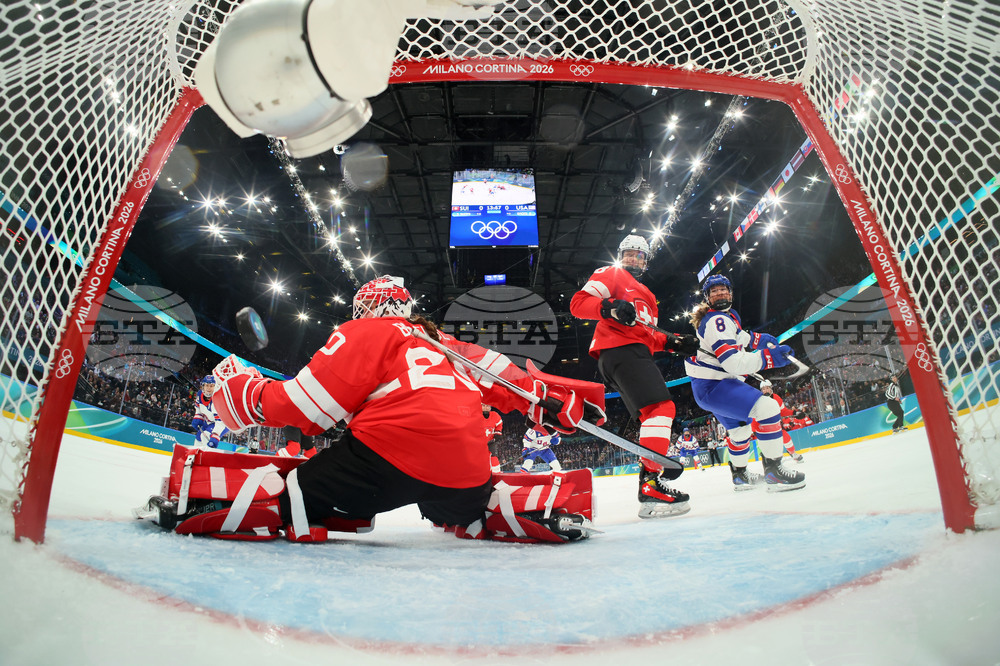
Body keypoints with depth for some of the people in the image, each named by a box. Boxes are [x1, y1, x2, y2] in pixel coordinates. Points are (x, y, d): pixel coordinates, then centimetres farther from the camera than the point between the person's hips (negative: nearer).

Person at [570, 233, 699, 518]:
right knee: (661, 407, -22)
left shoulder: (644, 293, 36)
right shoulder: (611, 274, 9)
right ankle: (651, 483, -29)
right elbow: (579, 302, -6)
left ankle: (652, 479, 9)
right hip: (619, 349, -10)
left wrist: (673, 342, 14)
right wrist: (610, 308, -24)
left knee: (653, 415, 7)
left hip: (635, 353, 10)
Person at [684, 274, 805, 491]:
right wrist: (768, 358, -34)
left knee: (741, 427, 27)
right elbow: (732, 361, -29)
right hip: (711, 386, -12)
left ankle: (739, 475, 44)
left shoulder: (728, 316, 14)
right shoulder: (717, 320, -19)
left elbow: (736, 338, 36)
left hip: (710, 385, 12)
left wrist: (757, 339, 19)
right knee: (767, 407, -23)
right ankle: (773, 472, -18)